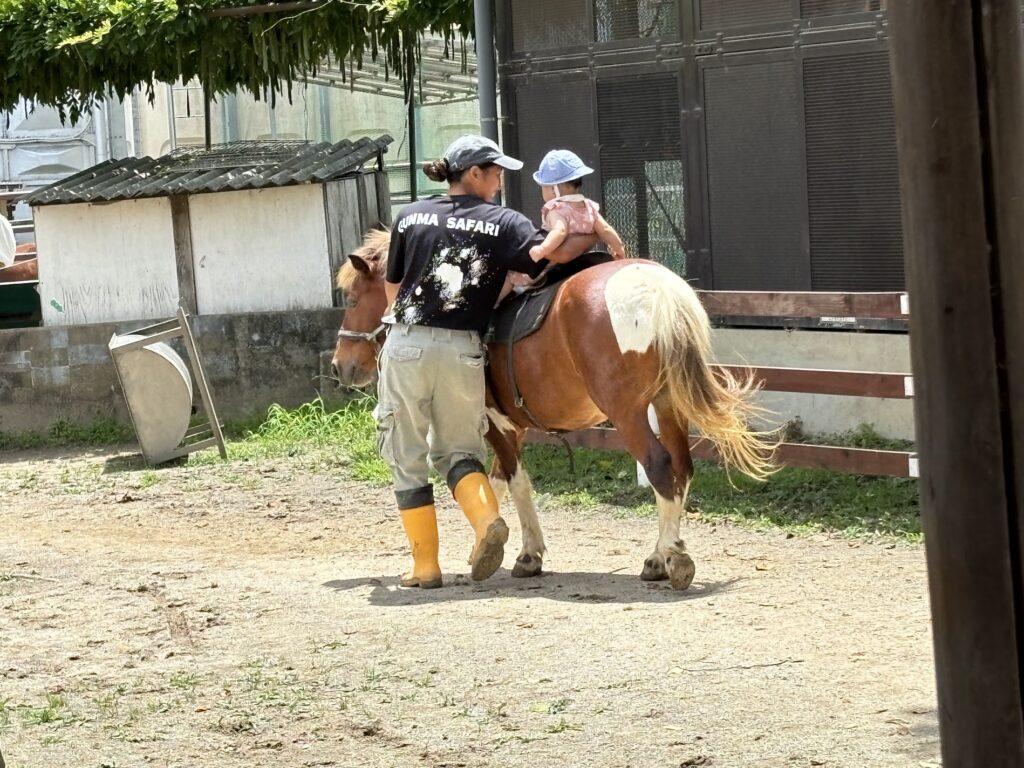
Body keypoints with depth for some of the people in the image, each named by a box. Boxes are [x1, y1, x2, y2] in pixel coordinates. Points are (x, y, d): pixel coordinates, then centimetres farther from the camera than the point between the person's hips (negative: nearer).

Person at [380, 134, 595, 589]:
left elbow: (392, 287, 15)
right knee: (458, 449, 16)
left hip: (406, 344, 1)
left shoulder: (410, 217, 9)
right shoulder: (503, 223, 1)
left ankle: (424, 566, 7)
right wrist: (596, 233, 4)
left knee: (407, 457, 9)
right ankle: (487, 519, -12)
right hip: (462, 350, -1)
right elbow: (555, 253, -13)